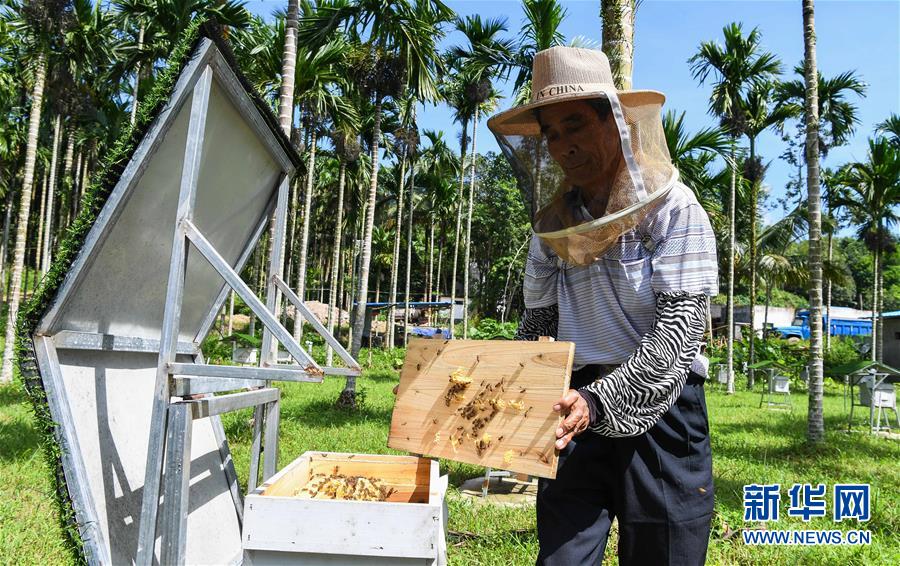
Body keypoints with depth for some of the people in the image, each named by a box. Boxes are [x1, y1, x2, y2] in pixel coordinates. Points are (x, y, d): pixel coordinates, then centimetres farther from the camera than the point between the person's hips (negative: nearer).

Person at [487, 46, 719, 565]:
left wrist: (600, 400, -26)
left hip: (660, 411, -3)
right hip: (580, 411, 3)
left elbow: (680, 327, -14)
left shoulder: (673, 207, -6)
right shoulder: (553, 224, 8)